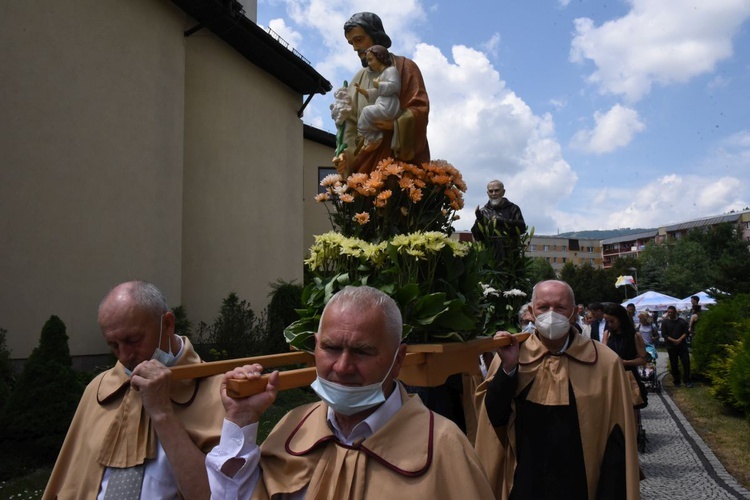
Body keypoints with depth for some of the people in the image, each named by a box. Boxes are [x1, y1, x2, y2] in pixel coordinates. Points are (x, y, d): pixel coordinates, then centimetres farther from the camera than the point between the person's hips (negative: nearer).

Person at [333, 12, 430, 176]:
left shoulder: (404, 67, 7)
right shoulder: (357, 80, 20)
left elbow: (420, 108, -3)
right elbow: (351, 122, 13)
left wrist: (395, 124, -22)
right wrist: (346, 153, -5)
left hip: (402, 156, -4)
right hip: (367, 159, 4)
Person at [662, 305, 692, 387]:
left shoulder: (682, 321, 1)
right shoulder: (664, 322, -1)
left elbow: (686, 332, -1)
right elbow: (664, 335, -5)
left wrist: (680, 340, -16)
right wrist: (673, 340, -15)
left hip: (682, 345, 0)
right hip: (671, 346, 0)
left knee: (686, 362, -3)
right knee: (673, 365, 5)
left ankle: (687, 381, 8)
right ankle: (677, 381, 15)